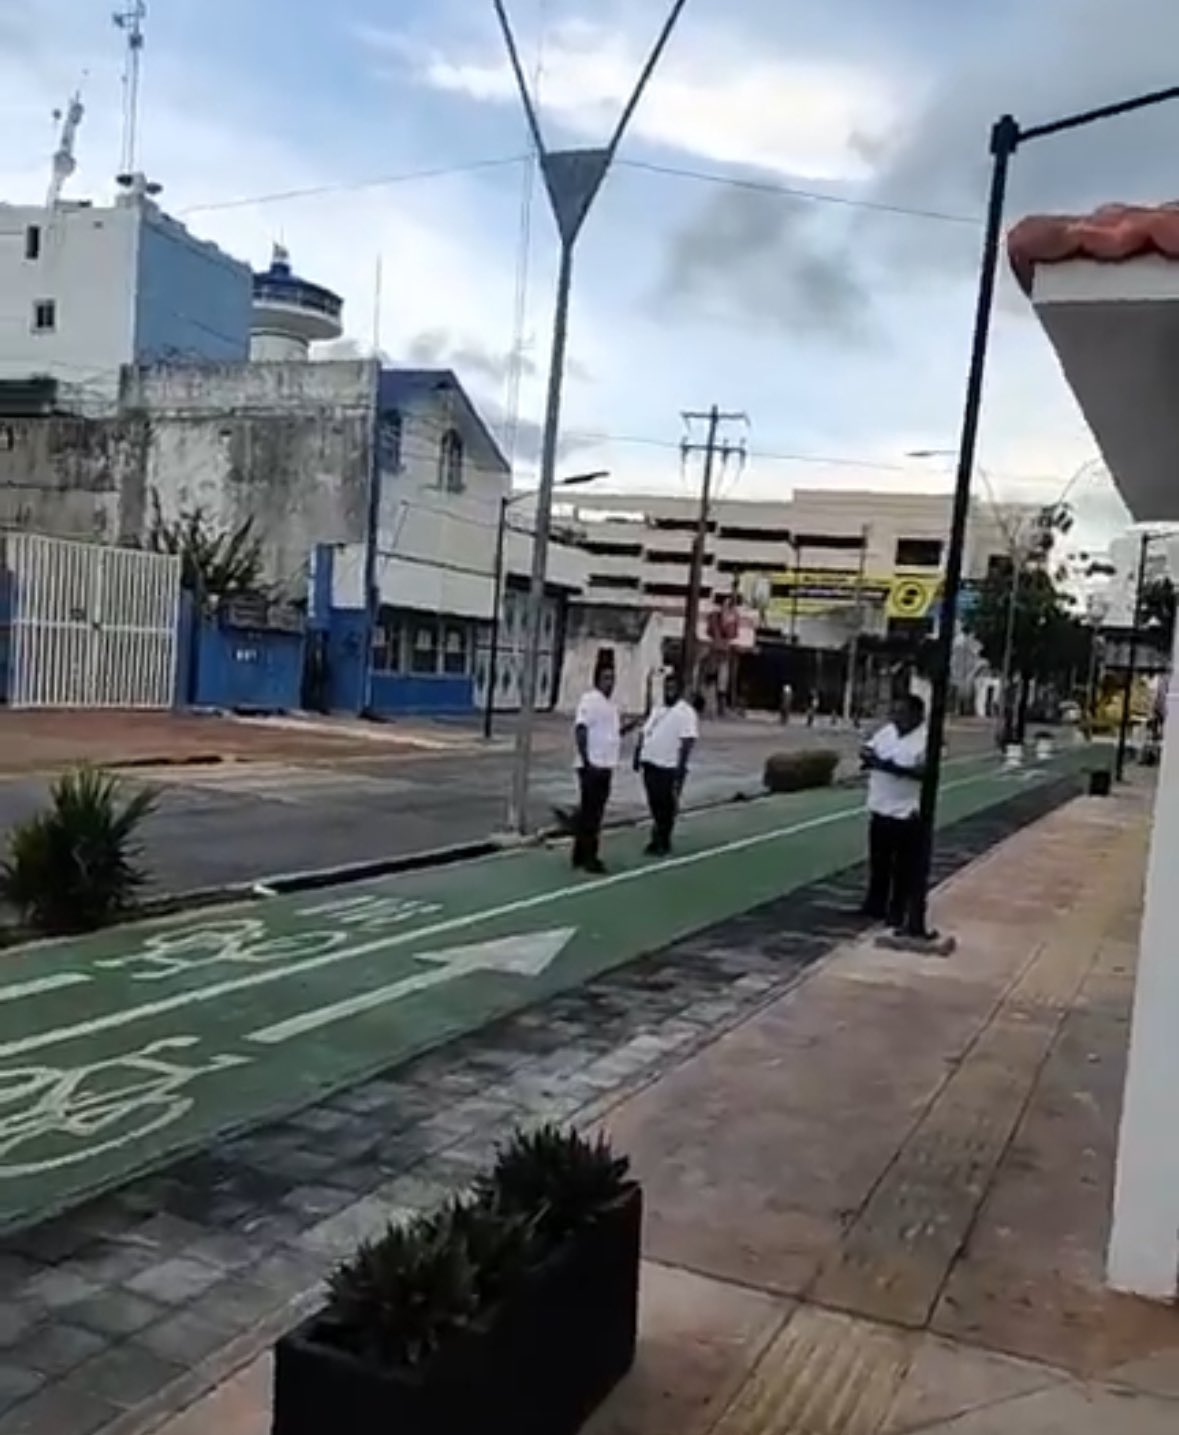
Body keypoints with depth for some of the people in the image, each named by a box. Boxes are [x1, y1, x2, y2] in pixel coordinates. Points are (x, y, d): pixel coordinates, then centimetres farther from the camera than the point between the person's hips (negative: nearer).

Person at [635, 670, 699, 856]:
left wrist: (681, 768, -22)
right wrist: (638, 754, 13)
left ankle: (662, 842, 8)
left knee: (667, 806, 1)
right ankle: (658, 839, 26)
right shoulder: (657, 709, 16)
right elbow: (645, 732, 20)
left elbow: (687, 741, -16)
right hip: (650, 764, 7)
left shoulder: (686, 713, -9)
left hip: (669, 767, -7)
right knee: (654, 804, 14)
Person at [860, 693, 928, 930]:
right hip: (880, 809, 7)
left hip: (907, 813, -7)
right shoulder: (887, 731, 8)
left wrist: (896, 768, -31)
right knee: (878, 862, 17)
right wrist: (868, 755, -9)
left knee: (904, 867, 4)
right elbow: (866, 750, 14)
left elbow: (925, 771, -24)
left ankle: (897, 912, 14)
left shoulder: (926, 738, -14)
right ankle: (875, 905, 29)